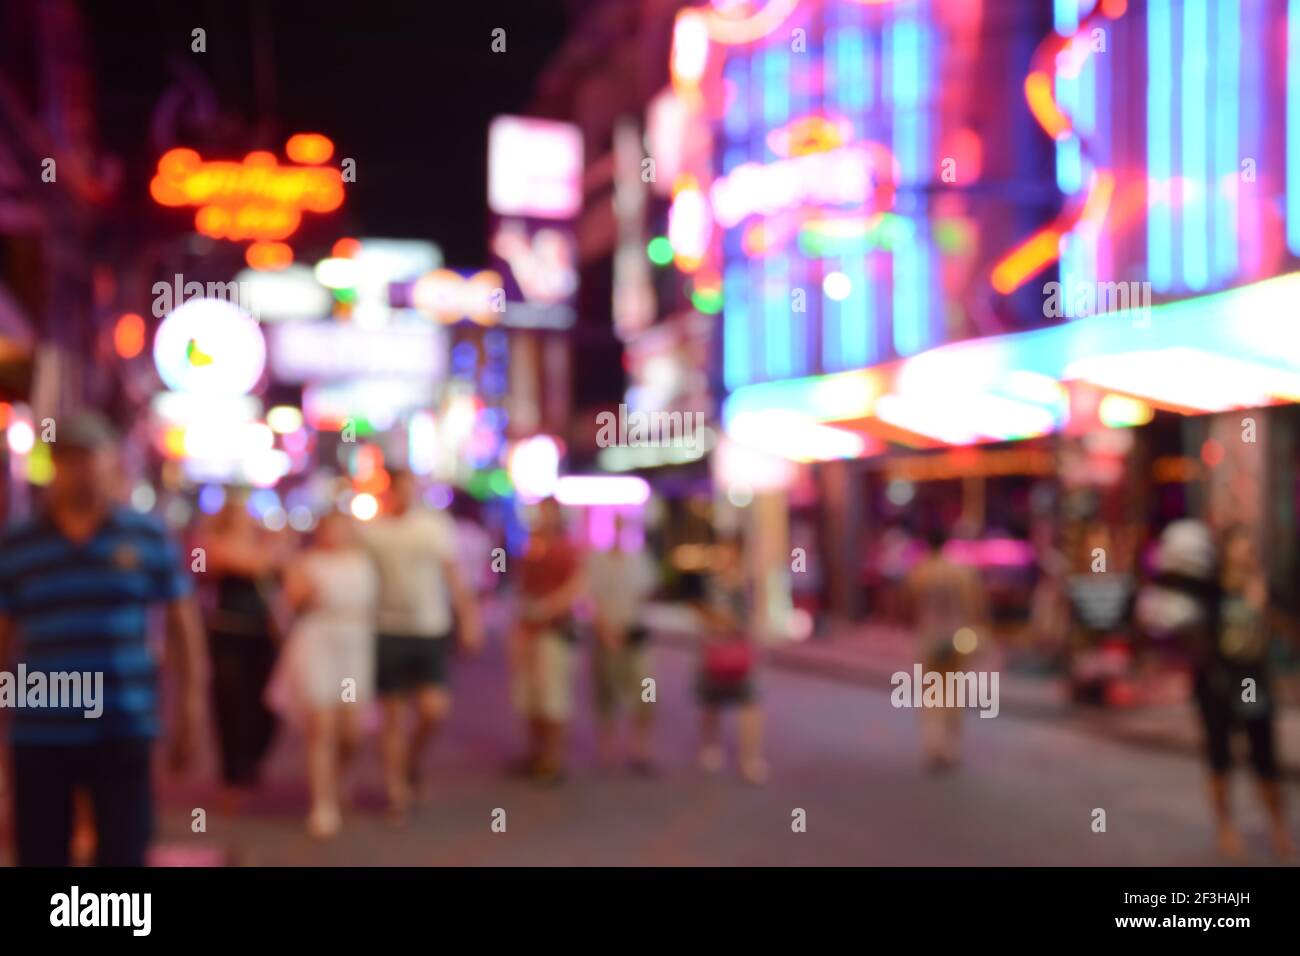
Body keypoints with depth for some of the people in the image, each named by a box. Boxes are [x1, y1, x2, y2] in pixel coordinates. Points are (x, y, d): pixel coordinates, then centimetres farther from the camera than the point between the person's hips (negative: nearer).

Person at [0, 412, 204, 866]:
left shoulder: (150, 538, 2)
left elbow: (182, 623, 6)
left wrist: (189, 708, 5)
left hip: (124, 732, -1)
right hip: (38, 735, 1)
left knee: (122, 855, 3)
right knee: (39, 855, 8)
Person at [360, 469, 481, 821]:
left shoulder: (436, 525, 6)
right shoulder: (370, 531, 1)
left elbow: (453, 577, 10)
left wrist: (467, 620, 6)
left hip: (431, 633, 1)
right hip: (389, 633, -1)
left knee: (434, 710, -9)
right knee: (393, 718, 3)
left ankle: (412, 762, 20)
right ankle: (396, 792, 13)